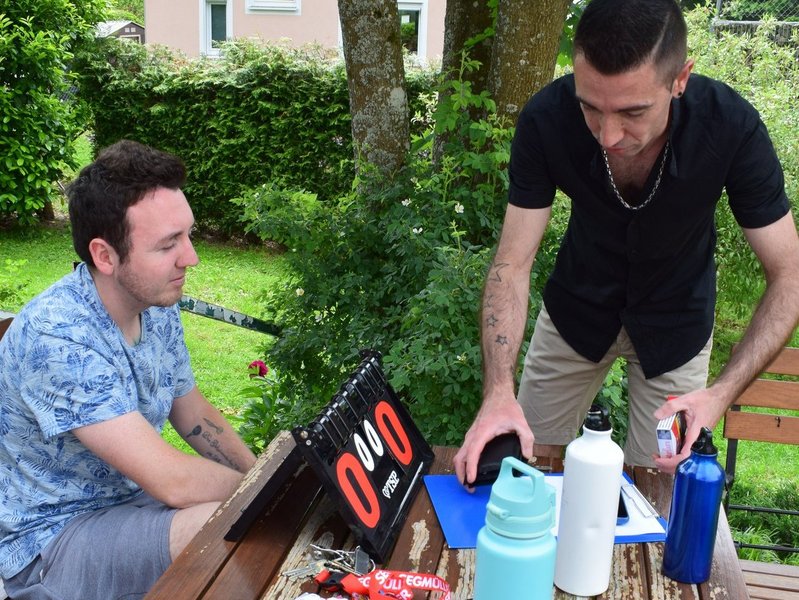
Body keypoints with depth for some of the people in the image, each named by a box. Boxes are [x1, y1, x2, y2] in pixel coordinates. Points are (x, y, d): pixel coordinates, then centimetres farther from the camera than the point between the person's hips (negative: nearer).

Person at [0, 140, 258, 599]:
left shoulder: (159, 306, -4)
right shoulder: (56, 337, -30)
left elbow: (194, 415, 10)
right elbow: (172, 482, -31)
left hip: (133, 497, 7)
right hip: (50, 540, -7)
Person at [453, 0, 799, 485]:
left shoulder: (732, 127, -29)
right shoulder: (546, 119, -28)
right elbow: (513, 263, -24)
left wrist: (722, 395, -35)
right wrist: (499, 393, -38)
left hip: (675, 321, -1)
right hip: (578, 305, 1)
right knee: (527, 467, 12)